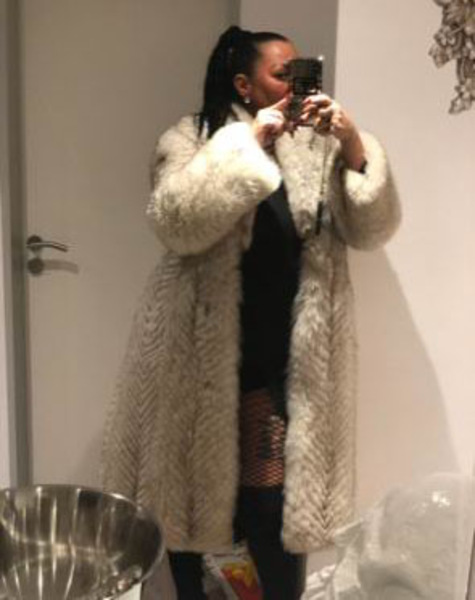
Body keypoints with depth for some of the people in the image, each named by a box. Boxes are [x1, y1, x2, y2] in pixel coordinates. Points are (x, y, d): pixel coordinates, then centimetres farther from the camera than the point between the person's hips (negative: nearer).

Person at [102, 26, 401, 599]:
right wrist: (247, 142, -21)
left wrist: (353, 146, -15)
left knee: (279, 503, 3)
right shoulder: (190, 139, -2)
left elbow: (372, 228, -1)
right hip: (201, 355, -1)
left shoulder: (315, 145, 6)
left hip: (285, 362, 2)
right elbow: (176, 223, -19)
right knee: (188, 491, 14)